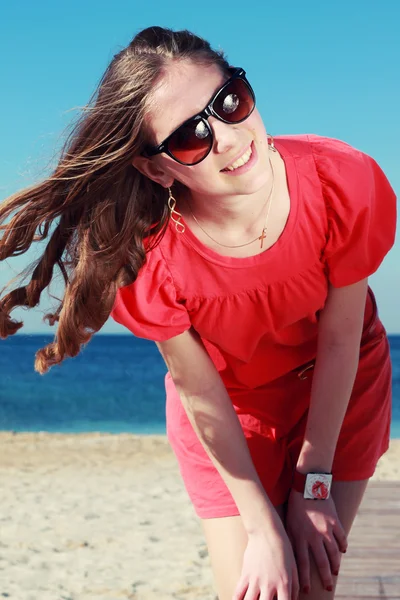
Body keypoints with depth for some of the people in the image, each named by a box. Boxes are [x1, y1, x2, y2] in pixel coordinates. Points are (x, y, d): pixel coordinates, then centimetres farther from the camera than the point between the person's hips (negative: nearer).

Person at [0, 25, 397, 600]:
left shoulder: (343, 182, -30)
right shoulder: (149, 259, -31)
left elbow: (340, 338, -19)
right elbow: (200, 392, -19)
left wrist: (313, 484, -12)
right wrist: (264, 528, -13)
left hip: (340, 391, 1)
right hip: (232, 414, -1)